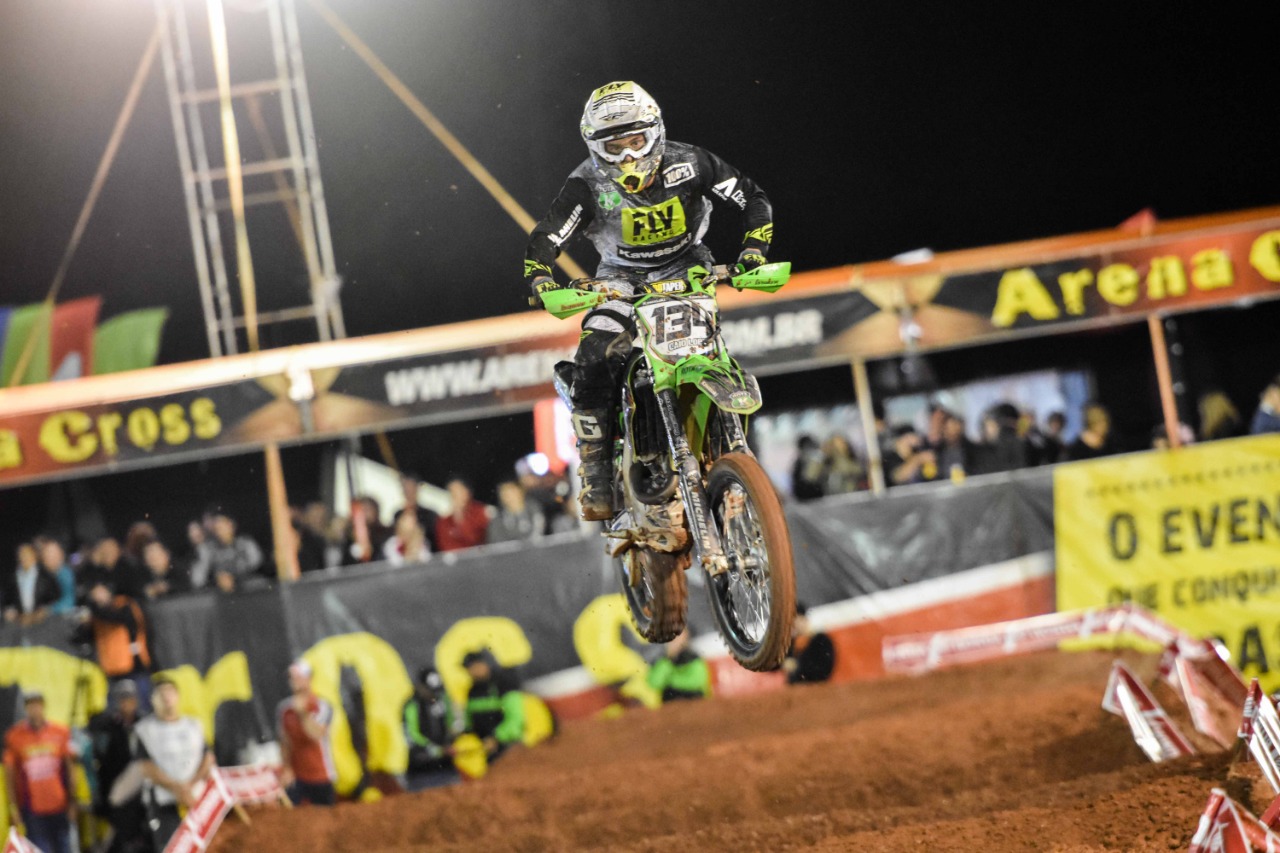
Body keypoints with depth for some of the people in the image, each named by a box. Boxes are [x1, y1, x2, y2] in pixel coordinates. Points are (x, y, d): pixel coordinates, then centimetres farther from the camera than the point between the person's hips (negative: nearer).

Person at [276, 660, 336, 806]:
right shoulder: (284, 708, 2)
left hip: (320, 775, -2)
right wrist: (286, 768, -3)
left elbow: (316, 734, -23)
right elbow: (285, 742, 7)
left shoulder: (322, 707, -8)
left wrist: (302, 713, -33)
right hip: (295, 776, 2)